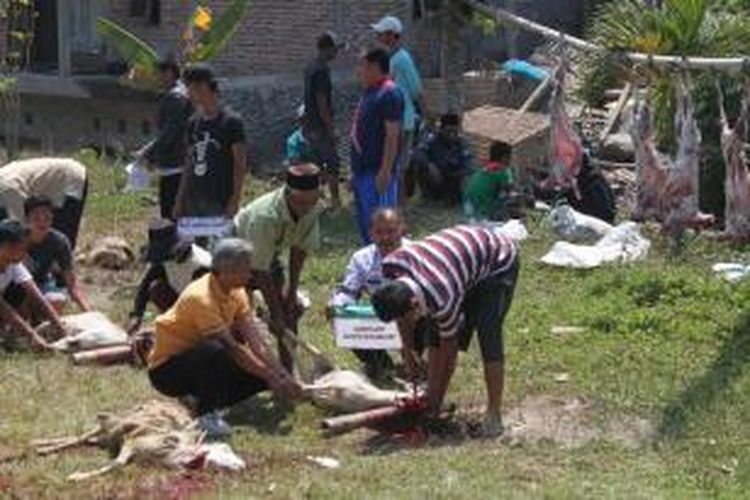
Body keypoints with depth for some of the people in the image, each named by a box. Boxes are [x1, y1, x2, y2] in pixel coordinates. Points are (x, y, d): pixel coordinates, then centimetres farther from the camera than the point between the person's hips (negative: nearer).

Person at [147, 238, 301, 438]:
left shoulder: (237, 293, -2)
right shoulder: (201, 297, -28)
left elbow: (256, 341, -8)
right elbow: (233, 348, -30)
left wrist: (283, 376, -19)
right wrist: (271, 377, -29)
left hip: (199, 359, 8)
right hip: (167, 369, -8)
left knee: (263, 373, -6)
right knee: (215, 350, -38)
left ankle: (200, 396, 6)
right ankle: (206, 413, -20)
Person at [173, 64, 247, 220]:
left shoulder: (231, 122, -6)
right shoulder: (193, 123, 13)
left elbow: (240, 165, -7)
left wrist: (235, 200, -13)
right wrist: (180, 200, 13)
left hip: (219, 201, -6)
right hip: (193, 200, 6)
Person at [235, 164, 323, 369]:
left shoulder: (314, 209, -22)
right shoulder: (264, 215, -40)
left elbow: (300, 249, -8)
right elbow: (260, 271, -34)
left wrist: (291, 292, -10)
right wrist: (276, 316, -30)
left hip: (270, 255, 6)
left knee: (291, 310, -2)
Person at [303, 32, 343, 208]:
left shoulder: (311, 67, 11)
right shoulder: (322, 70, -19)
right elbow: (321, 103, -22)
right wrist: (331, 130, -18)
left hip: (310, 126, 9)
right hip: (321, 127, -9)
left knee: (315, 164, 13)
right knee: (332, 164, -1)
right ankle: (335, 200, 3)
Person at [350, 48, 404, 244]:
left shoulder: (389, 94, -15)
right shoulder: (370, 92, 16)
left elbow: (392, 135, -20)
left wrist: (385, 171, -24)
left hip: (378, 171, -10)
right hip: (363, 170, 10)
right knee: (364, 222, 15)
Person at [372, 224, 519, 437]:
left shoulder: (442, 298, -40)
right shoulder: (392, 267, -23)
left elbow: (448, 348, -24)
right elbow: (400, 313, -1)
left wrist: (433, 400, -15)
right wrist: (408, 353, 2)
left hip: (499, 262, -8)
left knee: (488, 337, -19)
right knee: (435, 337, 1)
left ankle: (494, 416, -12)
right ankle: (433, 411, 7)